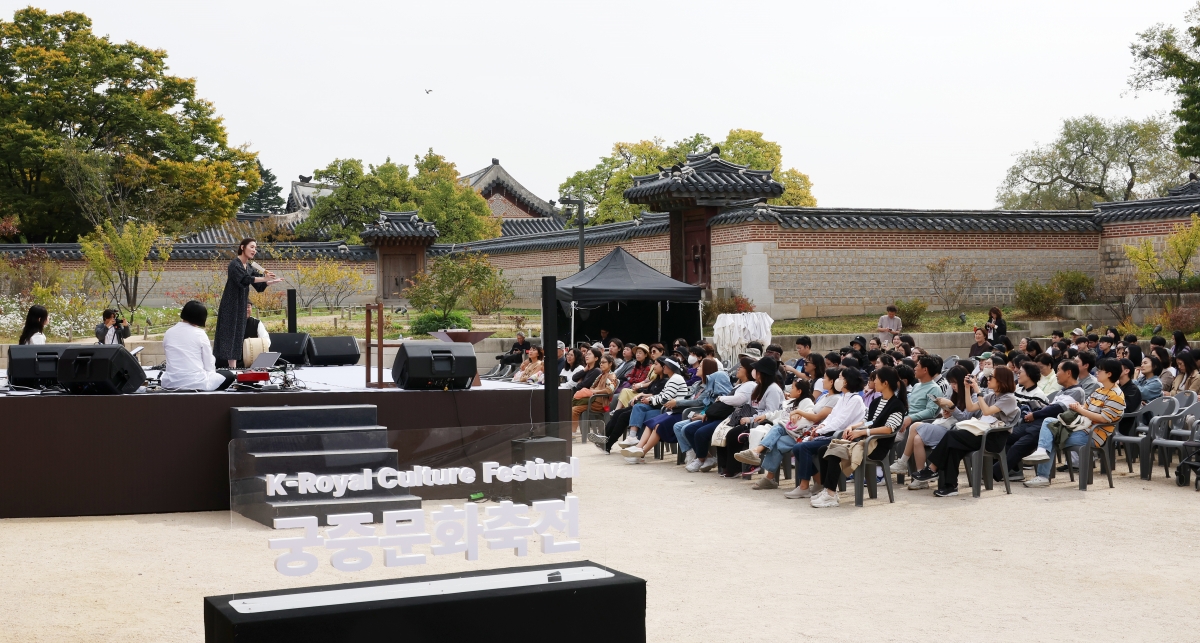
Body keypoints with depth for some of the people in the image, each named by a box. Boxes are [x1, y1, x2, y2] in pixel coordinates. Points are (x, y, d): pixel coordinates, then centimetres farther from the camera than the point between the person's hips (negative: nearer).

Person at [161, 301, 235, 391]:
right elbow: (209, 367, -2)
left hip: (170, 384, 3)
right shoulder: (200, 334, -3)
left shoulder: (168, 333, 9)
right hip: (196, 383, -3)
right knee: (229, 375, 21)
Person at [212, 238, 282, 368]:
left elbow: (260, 285, 8)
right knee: (229, 333, -8)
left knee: (238, 335, 6)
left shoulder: (250, 267, 11)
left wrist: (273, 282, -10)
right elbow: (245, 279, -29)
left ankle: (233, 367, 8)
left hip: (241, 305, 8)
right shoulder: (234, 264, -12)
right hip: (231, 305, -8)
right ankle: (232, 367, -11)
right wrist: (264, 278, -36)